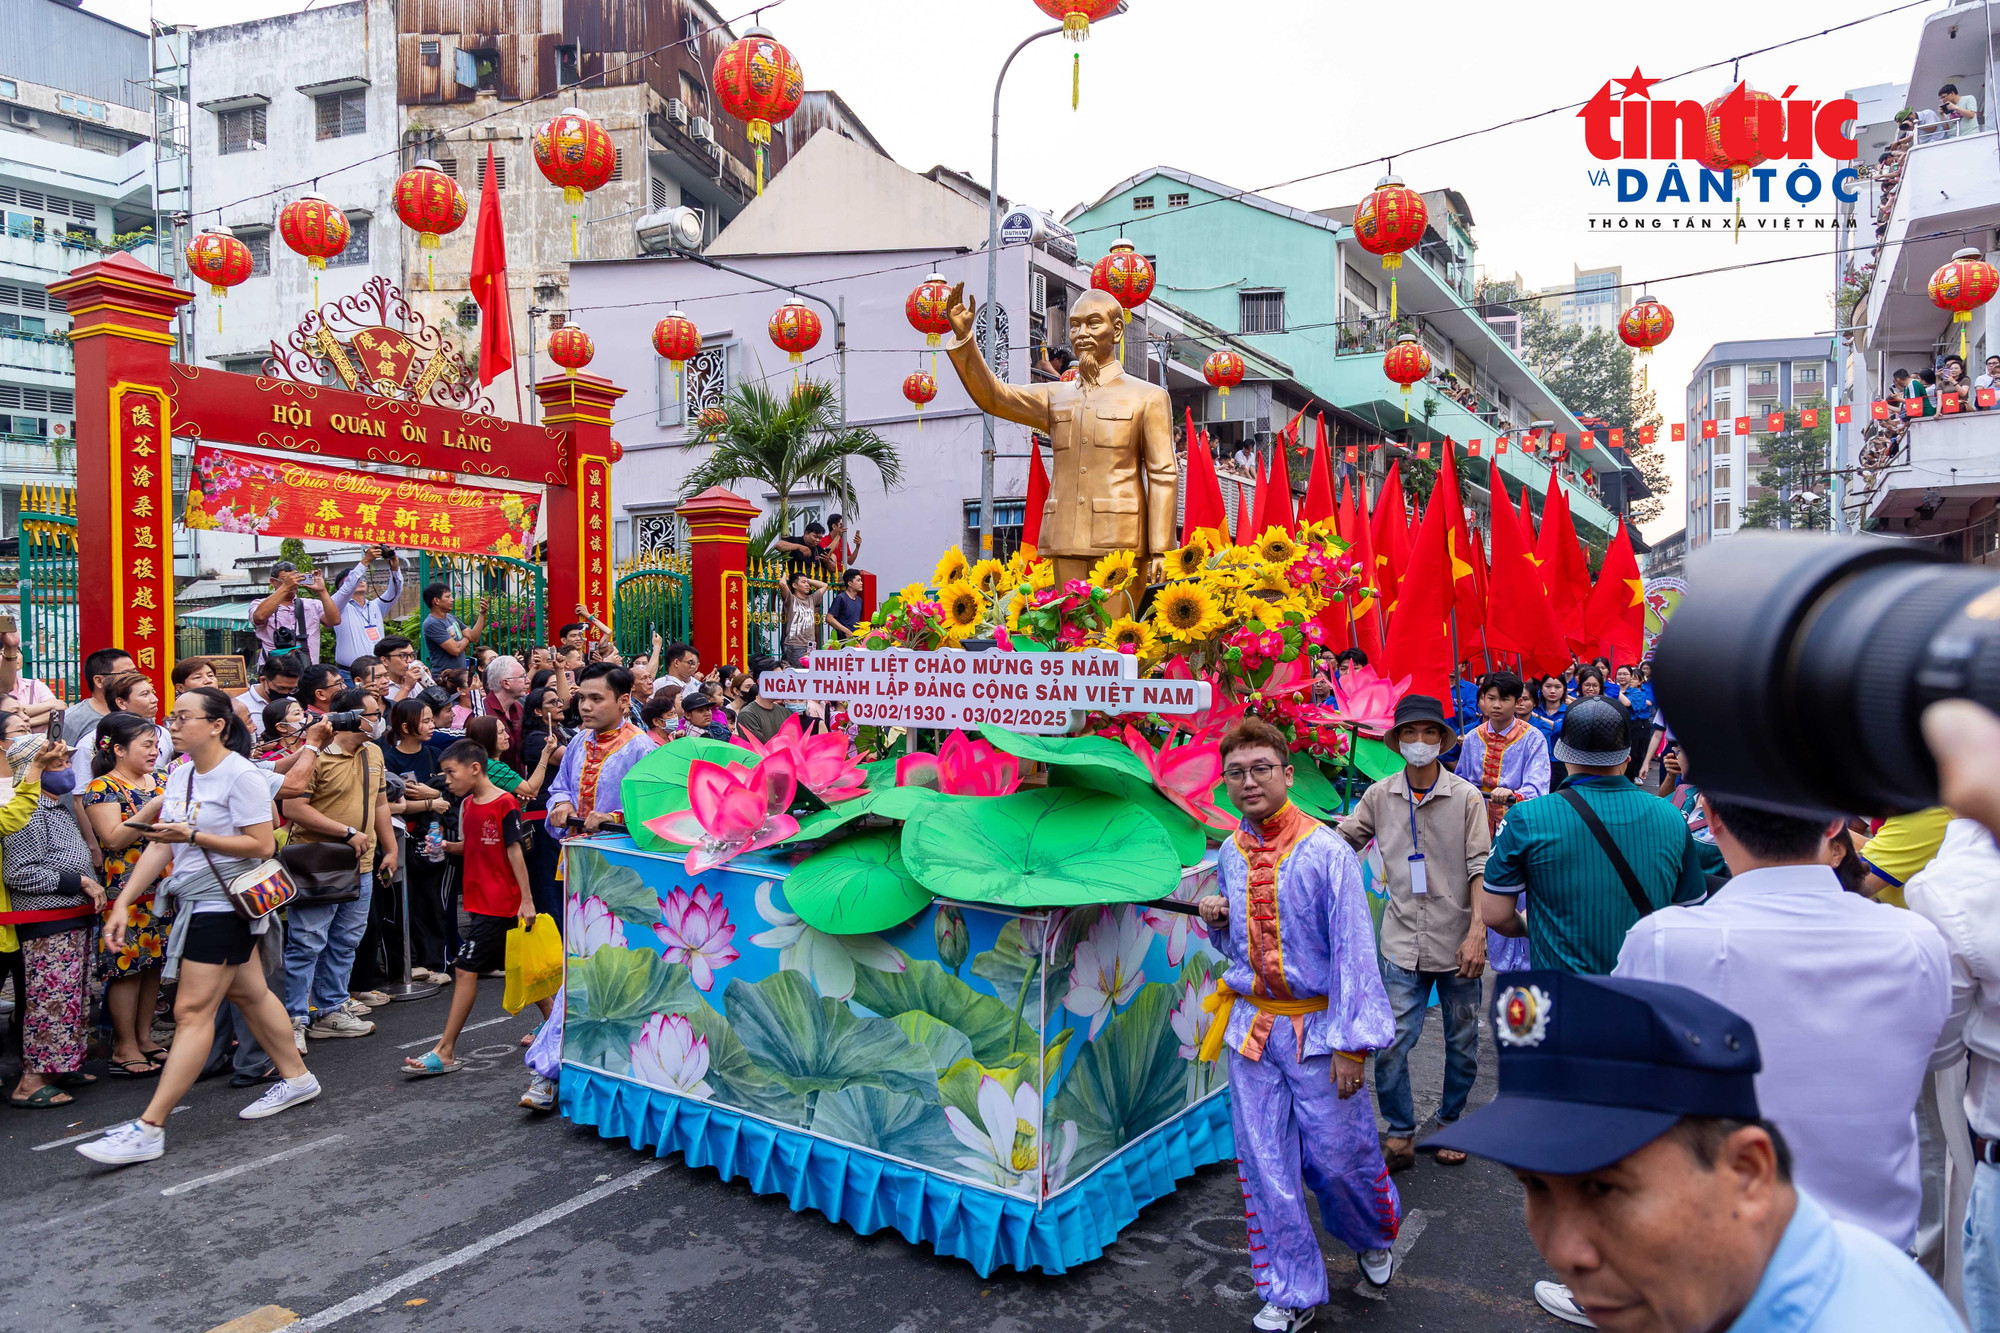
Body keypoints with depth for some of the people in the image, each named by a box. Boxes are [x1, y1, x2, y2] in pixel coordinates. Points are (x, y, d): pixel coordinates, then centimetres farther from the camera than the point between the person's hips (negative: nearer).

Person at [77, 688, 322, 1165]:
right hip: (194, 902, 9)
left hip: (223, 905, -9)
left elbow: (263, 844, -19)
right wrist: (123, 903, 4)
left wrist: (192, 836, -21)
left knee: (192, 1010, -6)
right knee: (249, 993, 17)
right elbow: (160, 845, 10)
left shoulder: (240, 776, -15)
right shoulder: (179, 775, 10)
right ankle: (296, 1078, 30)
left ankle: (149, 1128, -4)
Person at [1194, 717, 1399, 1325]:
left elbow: (1353, 950, -12)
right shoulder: (1230, 854, 5)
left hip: (1315, 1026, -4)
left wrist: (1351, 1042, -15)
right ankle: (1292, 1295, 24)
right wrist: (1218, 921, -4)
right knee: (1265, 1166, 7)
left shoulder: (1326, 851, -13)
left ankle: (1374, 1238, 40)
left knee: (1338, 1155, 6)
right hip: (1251, 1022, 5)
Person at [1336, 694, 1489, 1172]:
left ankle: (1450, 1123, 36)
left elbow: (1481, 867, -4)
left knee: (1462, 1044, 13)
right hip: (1403, 944, 1)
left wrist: (1476, 932, -12)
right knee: (1389, 1046, -3)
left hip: (1457, 944, 0)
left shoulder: (1466, 797, -3)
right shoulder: (1379, 796, 1)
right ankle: (1401, 1135, 16)